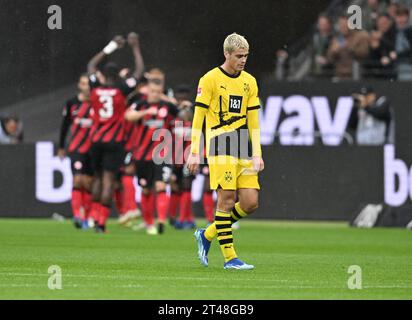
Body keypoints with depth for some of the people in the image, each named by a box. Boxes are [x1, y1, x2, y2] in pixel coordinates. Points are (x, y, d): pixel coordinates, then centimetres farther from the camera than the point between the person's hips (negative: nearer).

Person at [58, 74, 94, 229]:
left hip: (93, 148, 1)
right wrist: (61, 147, 14)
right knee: (77, 180, -13)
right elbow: (65, 125, 11)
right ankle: (77, 215, -18)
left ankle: (86, 217, 12)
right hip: (76, 148, -1)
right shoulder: (72, 103, 2)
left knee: (88, 183, 4)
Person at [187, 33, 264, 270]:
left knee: (251, 202, -1)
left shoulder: (249, 82, 14)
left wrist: (257, 153, 7)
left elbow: (253, 121, 15)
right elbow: (198, 117, -2)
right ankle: (230, 257, -3)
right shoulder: (210, 79, -2)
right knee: (227, 200, -10)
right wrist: (195, 152, -8)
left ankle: (207, 235, 17)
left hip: (243, 149, 6)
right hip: (220, 146, -6)